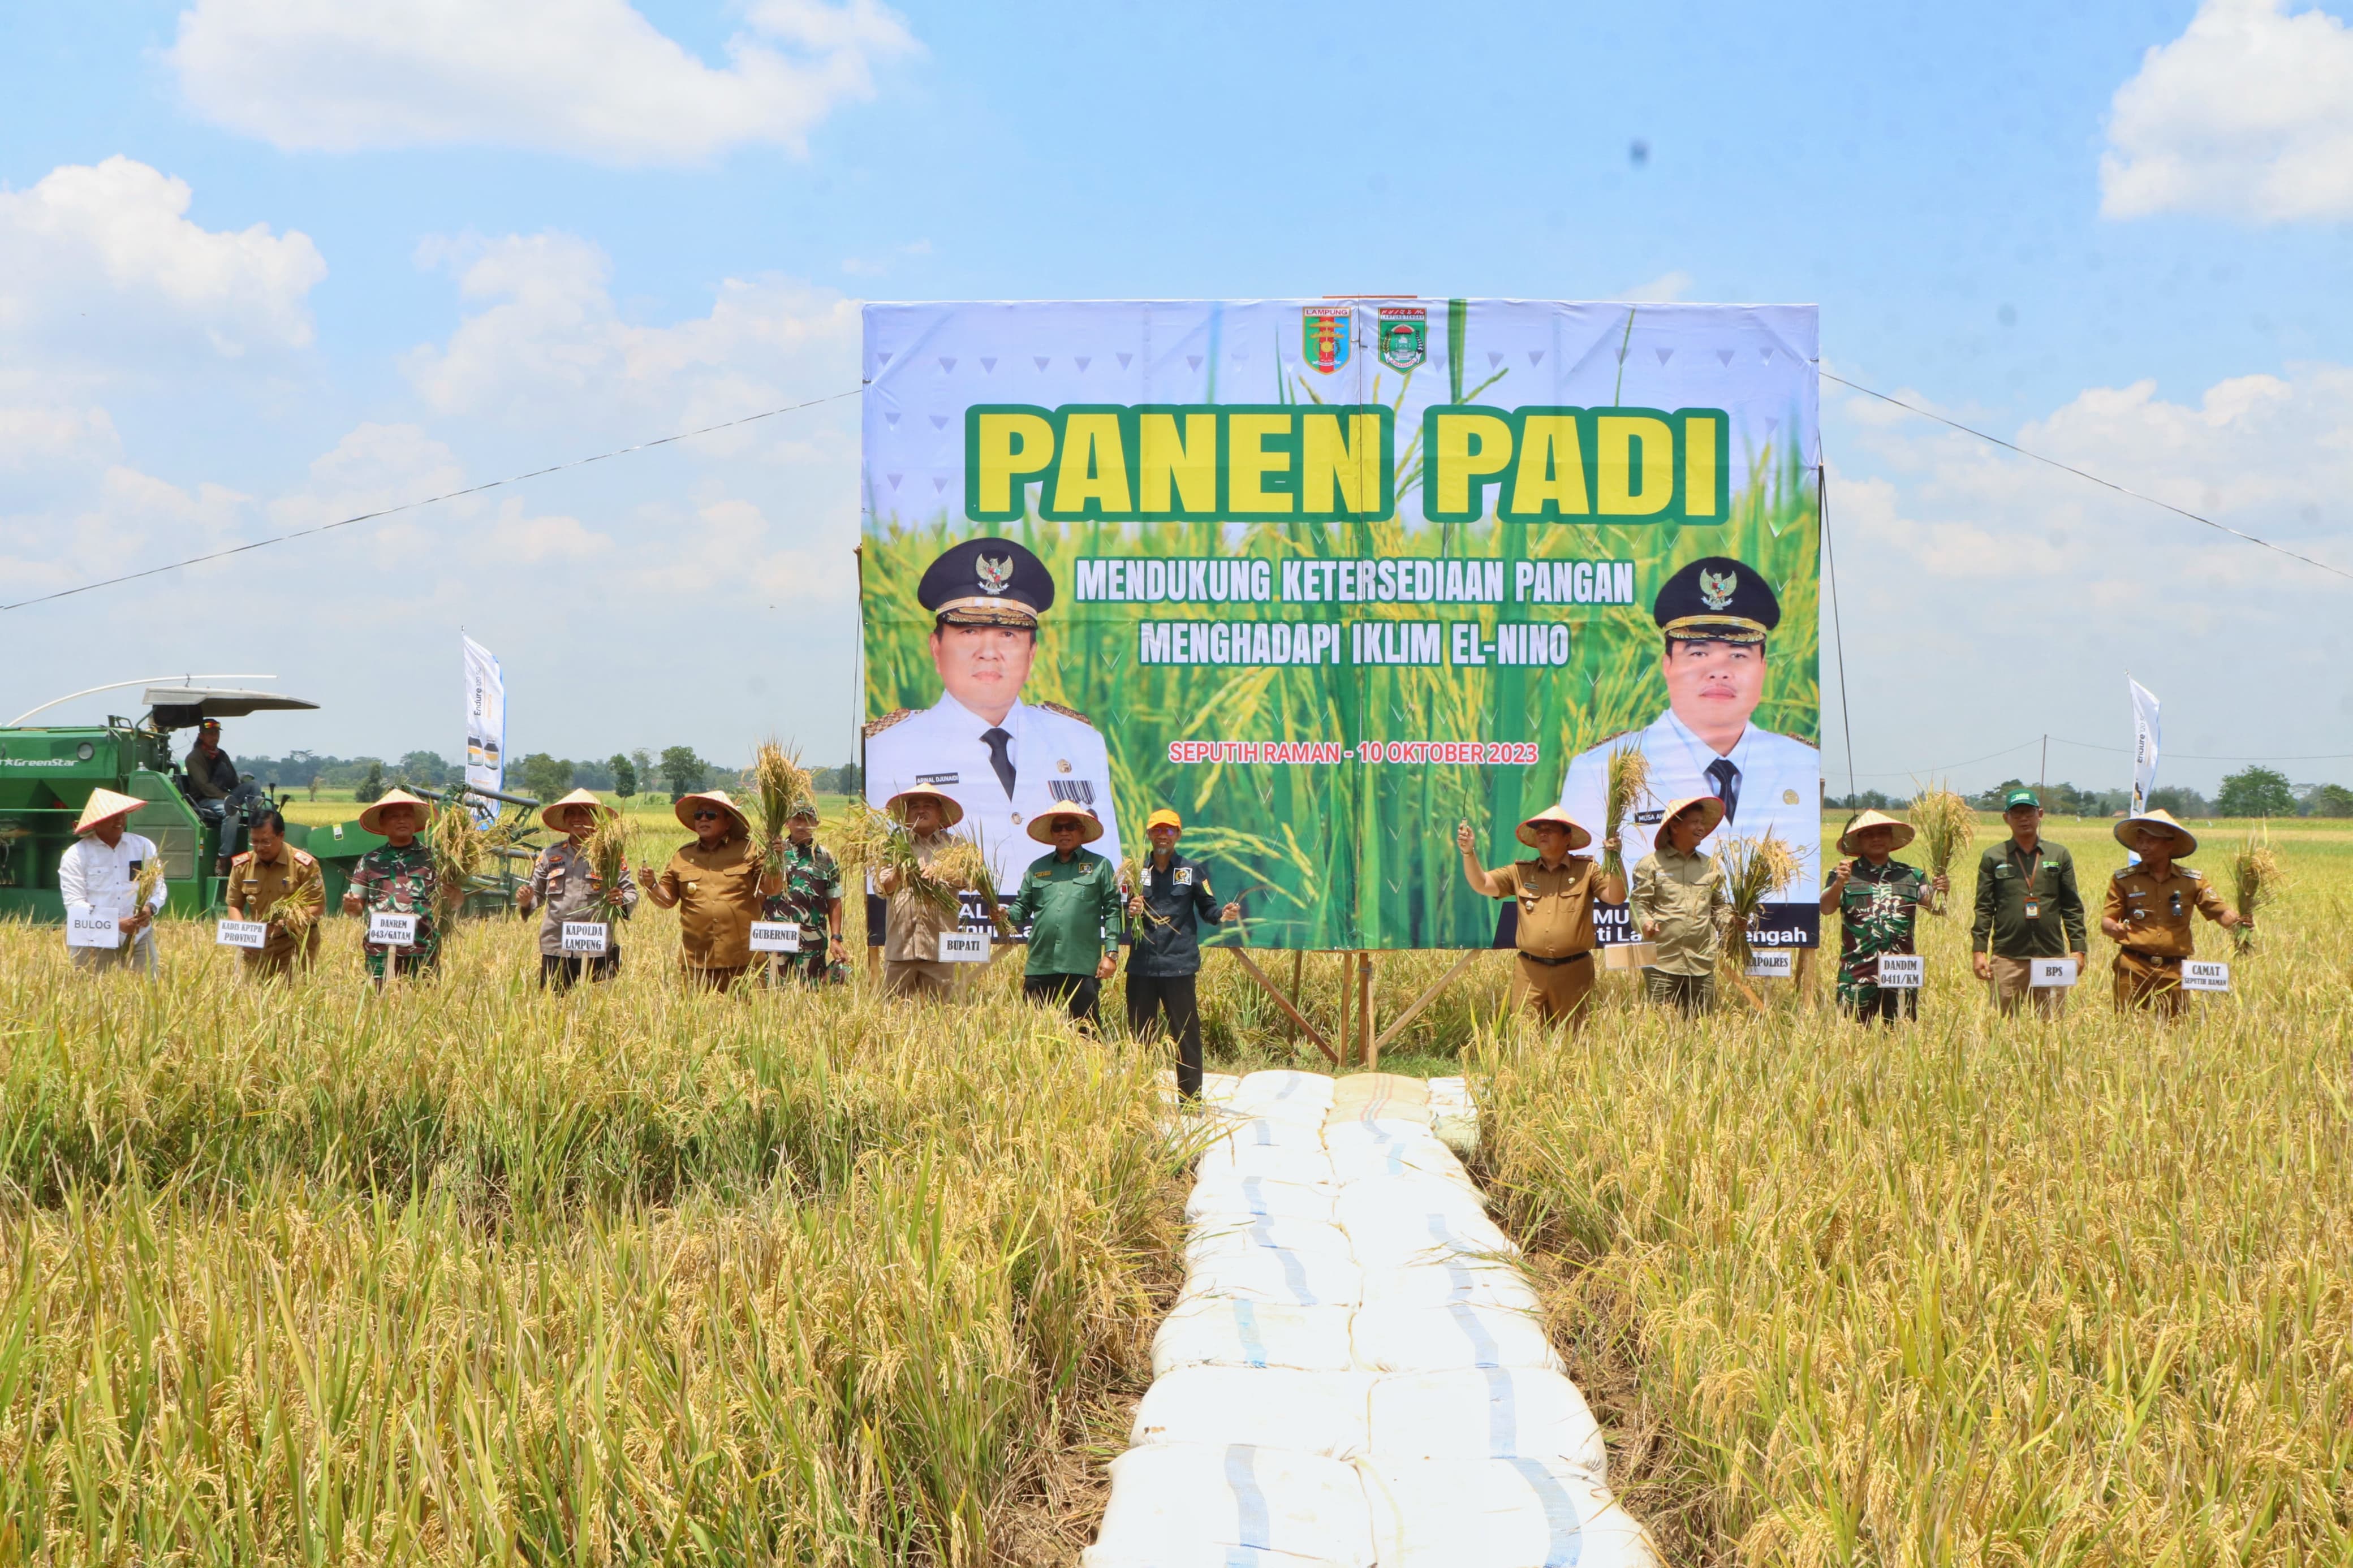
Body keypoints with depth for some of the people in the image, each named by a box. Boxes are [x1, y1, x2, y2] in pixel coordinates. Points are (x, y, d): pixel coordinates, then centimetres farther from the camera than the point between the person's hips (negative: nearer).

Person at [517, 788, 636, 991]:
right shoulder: (551, 855, 12)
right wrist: (526, 902, -3)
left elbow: (631, 892, 3)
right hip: (555, 949, 2)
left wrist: (621, 901, -19)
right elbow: (537, 893, 19)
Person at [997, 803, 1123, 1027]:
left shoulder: (1100, 866, 7)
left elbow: (1112, 911, 2)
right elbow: (1022, 908, 16)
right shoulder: (1037, 868, 17)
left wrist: (1111, 953, -5)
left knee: (1086, 1033, 0)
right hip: (1040, 966, 3)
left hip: (1083, 967, -3)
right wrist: (1006, 915, -6)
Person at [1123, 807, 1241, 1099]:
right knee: (1139, 1034, 7)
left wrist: (1223, 914, -13)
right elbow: (1125, 918, 15)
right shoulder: (1137, 870, 10)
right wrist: (1131, 912, -7)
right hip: (1142, 964, 2)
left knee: (1186, 1035, -1)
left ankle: (1191, 1100, 4)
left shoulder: (1193, 871, 6)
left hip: (1179, 965, -2)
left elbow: (1207, 910, 8)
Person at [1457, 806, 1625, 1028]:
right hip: (1529, 971, 2)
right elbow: (1481, 885, 4)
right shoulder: (1521, 872, 11)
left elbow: (1616, 897, -5)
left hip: (1573, 971, -1)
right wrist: (1468, 853, -11)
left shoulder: (1587, 870, 5)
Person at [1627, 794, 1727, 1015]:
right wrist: (1645, 922, -20)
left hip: (1702, 964, 4)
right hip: (1662, 961, -4)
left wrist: (1728, 928, 6)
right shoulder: (1651, 864, 3)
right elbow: (1638, 903, 0)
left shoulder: (1712, 867, 17)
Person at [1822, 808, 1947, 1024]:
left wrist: (1941, 893, -19)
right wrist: (1839, 884, -27)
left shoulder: (1912, 876, 14)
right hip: (1857, 976, -2)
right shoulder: (1846, 874, 7)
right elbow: (1826, 908, -8)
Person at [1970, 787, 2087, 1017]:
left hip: (2052, 956, 1)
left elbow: (2072, 908, 11)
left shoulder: (2060, 856, 11)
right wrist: (1978, 950, -2)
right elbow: (1984, 909, 6)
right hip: (2007, 957, -1)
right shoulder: (1993, 858, 8)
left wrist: (2078, 949, 4)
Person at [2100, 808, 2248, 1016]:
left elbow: (2221, 913, 2)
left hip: (2174, 970, 1)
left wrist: (2239, 922, -19)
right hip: (2134, 967, -1)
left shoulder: (2192, 881, 6)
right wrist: (2114, 928, -19)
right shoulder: (2124, 880, 4)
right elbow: (2107, 920, 4)